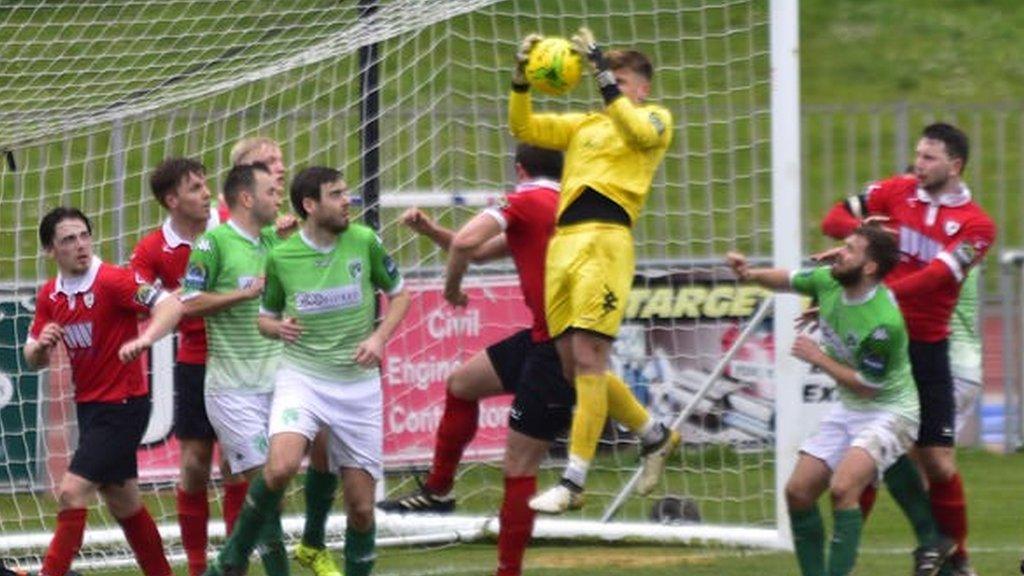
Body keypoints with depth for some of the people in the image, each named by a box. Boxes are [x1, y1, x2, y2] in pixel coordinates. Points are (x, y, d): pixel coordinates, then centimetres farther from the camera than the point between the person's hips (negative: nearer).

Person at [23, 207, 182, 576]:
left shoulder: (112, 280, -16)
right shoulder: (49, 296, 5)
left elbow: (171, 306, -26)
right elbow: (34, 360, 12)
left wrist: (143, 340, -44)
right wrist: (41, 345, -12)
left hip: (122, 404, -8)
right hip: (89, 406, 8)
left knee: (72, 491, -15)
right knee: (124, 504, 17)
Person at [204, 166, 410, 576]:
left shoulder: (364, 242, -2)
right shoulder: (281, 257, -3)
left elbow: (399, 295, 12)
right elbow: (266, 317, 12)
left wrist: (379, 337, -5)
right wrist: (278, 328, -11)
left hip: (358, 384, 2)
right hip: (301, 377, -2)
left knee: (361, 507, 2)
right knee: (281, 466, -28)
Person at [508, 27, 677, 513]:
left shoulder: (657, 118, 9)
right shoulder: (584, 126, 27)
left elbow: (638, 131, -14)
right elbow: (523, 127, 20)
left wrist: (603, 71, -15)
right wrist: (521, 77, 6)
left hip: (605, 240, -7)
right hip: (562, 241, 7)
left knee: (587, 357, -13)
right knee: (571, 363, 8)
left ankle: (574, 482, -15)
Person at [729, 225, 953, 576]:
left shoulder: (884, 322, -30)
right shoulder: (828, 281, -8)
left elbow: (866, 385, -22)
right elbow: (789, 280, 12)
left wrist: (818, 358, -17)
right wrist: (751, 274, -6)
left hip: (889, 412, -8)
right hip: (847, 411, 9)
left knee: (842, 488, -29)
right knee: (798, 492, 4)